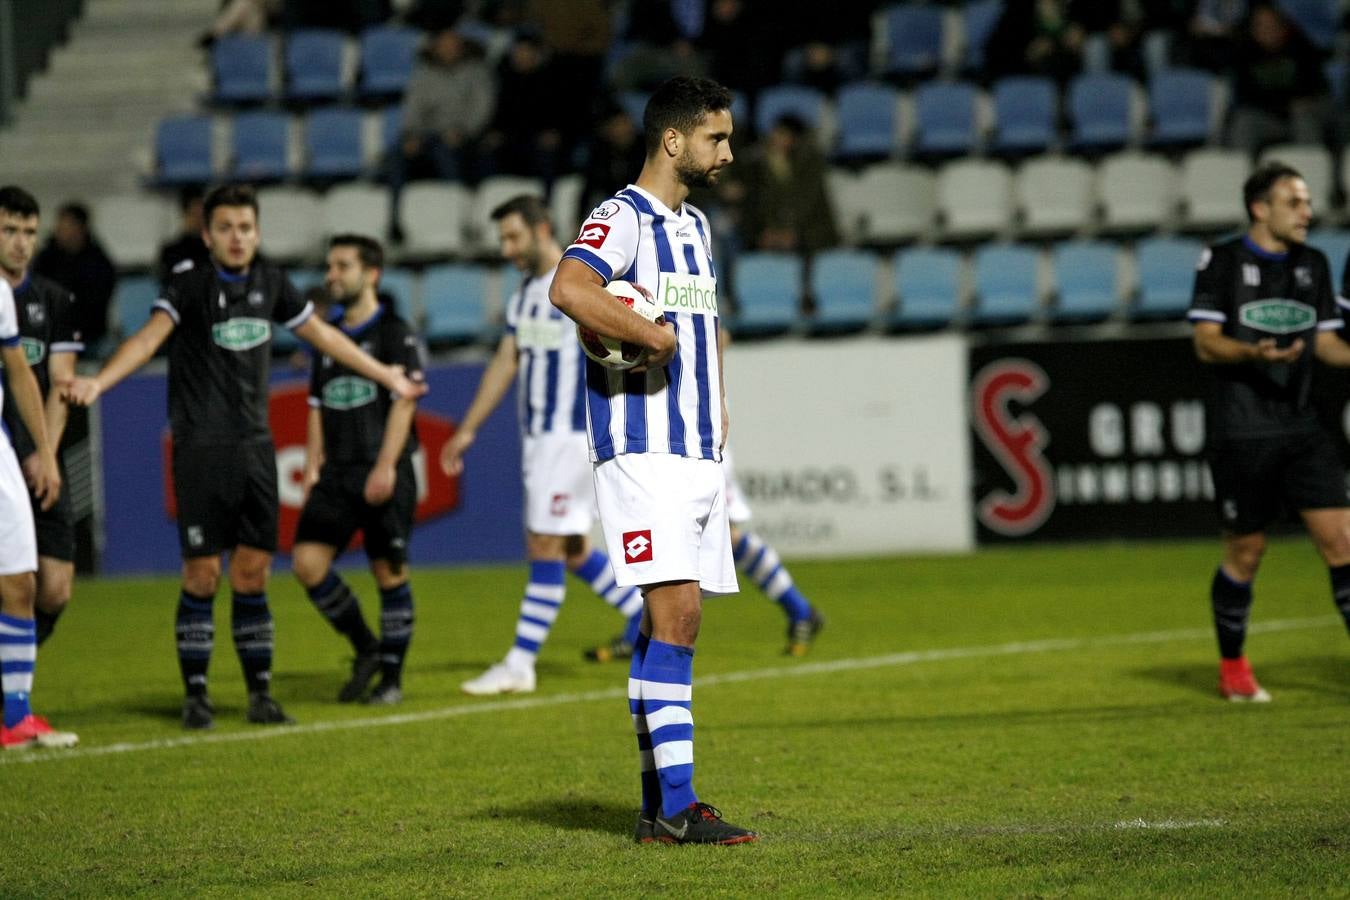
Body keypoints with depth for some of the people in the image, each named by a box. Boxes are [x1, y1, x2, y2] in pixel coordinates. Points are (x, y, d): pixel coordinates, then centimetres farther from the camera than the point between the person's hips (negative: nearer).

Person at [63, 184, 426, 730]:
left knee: (252, 572, 5)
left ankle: (260, 692, 12)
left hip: (255, 446, 4)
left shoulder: (269, 282, 7)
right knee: (203, 572, -4)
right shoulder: (191, 282, -8)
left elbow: (322, 335, 21)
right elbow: (150, 336, -22)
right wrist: (98, 382, -40)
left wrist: (386, 376, 28)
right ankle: (195, 695, 6)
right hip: (201, 446, -4)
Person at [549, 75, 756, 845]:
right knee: (676, 612, -15)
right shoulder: (622, 219, -10)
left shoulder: (695, 226, 19)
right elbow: (570, 289, -30)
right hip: (644, 451, -9)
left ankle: (660, 804, 11)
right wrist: (656, 337, -23)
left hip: (699, 454, 9)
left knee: (678, 622, 8)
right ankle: (676, 805, -17)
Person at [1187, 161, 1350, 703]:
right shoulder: (1221, 262, -3)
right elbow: (1206, 343, -8)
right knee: (1245, 552, 3)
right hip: (1241, 430, -4)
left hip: (1301, 429, 4)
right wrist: (1255, 354, -27)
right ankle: (1232, 668, 20)